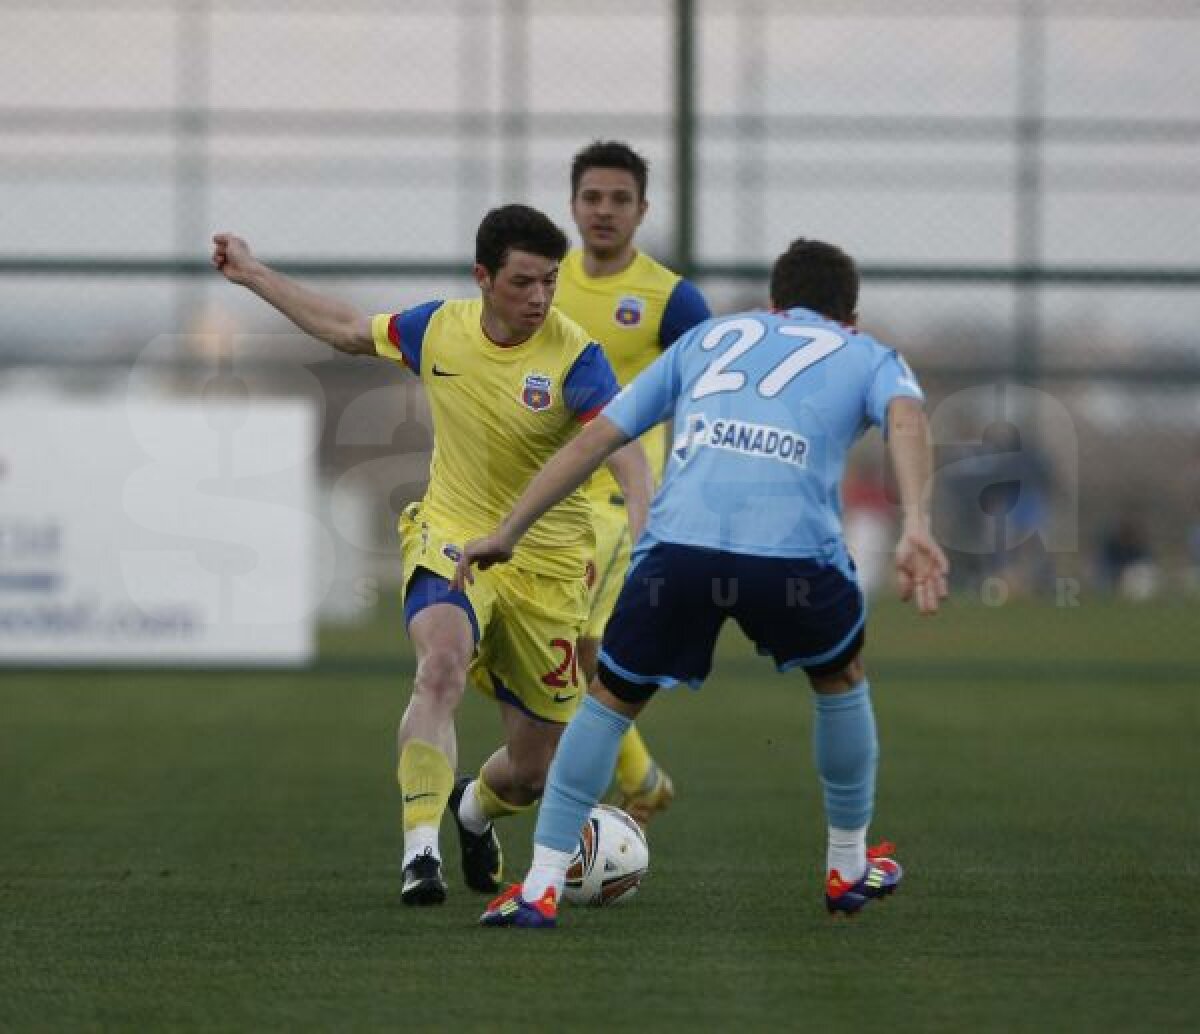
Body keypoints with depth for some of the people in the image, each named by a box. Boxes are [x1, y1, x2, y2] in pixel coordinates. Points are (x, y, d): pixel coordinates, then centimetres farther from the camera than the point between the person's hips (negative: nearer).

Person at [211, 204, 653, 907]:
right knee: (442, 664, -34)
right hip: (451, 538, 1)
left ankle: (475, 811, 44)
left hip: (545, 561, -1)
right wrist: (254, 276, 21)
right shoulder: (440, 329, -5)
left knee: (532, 773, 6)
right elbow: (348, 331, 15)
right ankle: (421, 852, -35)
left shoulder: (575, 357, -17)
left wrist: (642, 536, -49)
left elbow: (627, 456, -30)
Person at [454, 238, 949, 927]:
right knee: (842, 681, 30)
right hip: (794, 552, -1)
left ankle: (541, 887, 15)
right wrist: (917, 528, -14)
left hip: (679, 542, 1)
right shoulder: (870, 358, 25)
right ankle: (850, 867, 39)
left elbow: (597, 437, 28)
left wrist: (508, 532, 31)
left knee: (611, 700, 22)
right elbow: (907, 416, 0)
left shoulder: (708, 340, 33)